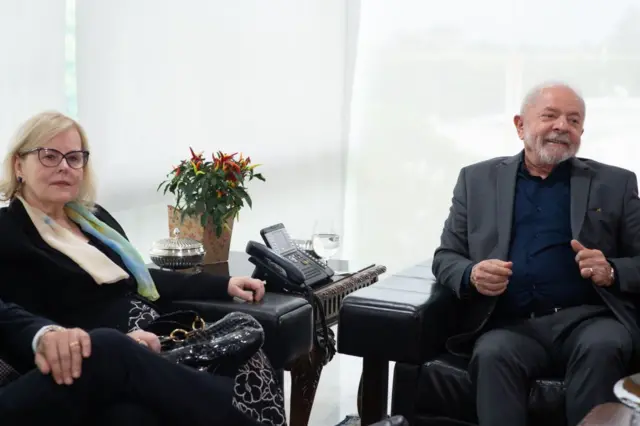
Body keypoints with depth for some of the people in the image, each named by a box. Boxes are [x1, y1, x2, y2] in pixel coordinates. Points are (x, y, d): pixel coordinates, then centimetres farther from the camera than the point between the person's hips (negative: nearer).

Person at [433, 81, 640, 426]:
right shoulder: (477, 179, 15)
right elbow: (445, 257, 14)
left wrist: (611, 272, -10)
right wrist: (472, 276, -10)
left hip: (587, 318, 1)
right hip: (511, 325, 0)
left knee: (602, 347, -33)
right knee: (493, 354, -33)